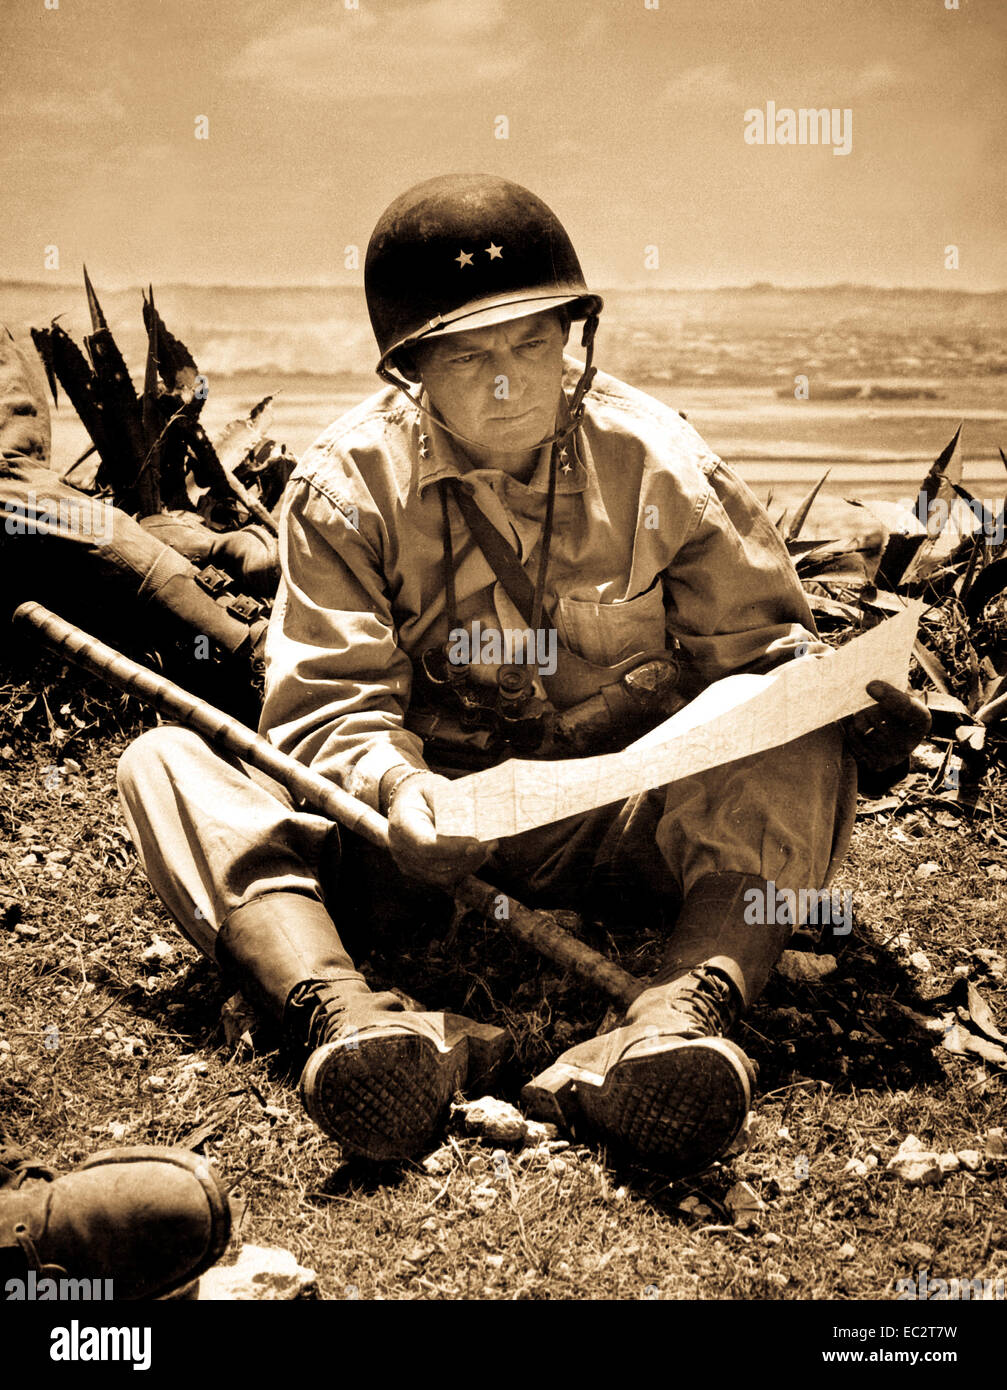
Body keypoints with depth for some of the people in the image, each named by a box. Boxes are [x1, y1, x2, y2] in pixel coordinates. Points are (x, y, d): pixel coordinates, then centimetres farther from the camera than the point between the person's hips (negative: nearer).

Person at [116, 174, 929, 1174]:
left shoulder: (658, 462, -4)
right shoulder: (349, 483, -7)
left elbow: (752, 639, 3)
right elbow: (328, 699, -11)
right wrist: (390, 782, -34)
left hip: (611, 817, 0)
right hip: (424, 820, 0)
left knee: (805, 765, -26)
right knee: (163, 764, -22)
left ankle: (684, 1012, -50)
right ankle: (342, 1015, -47)